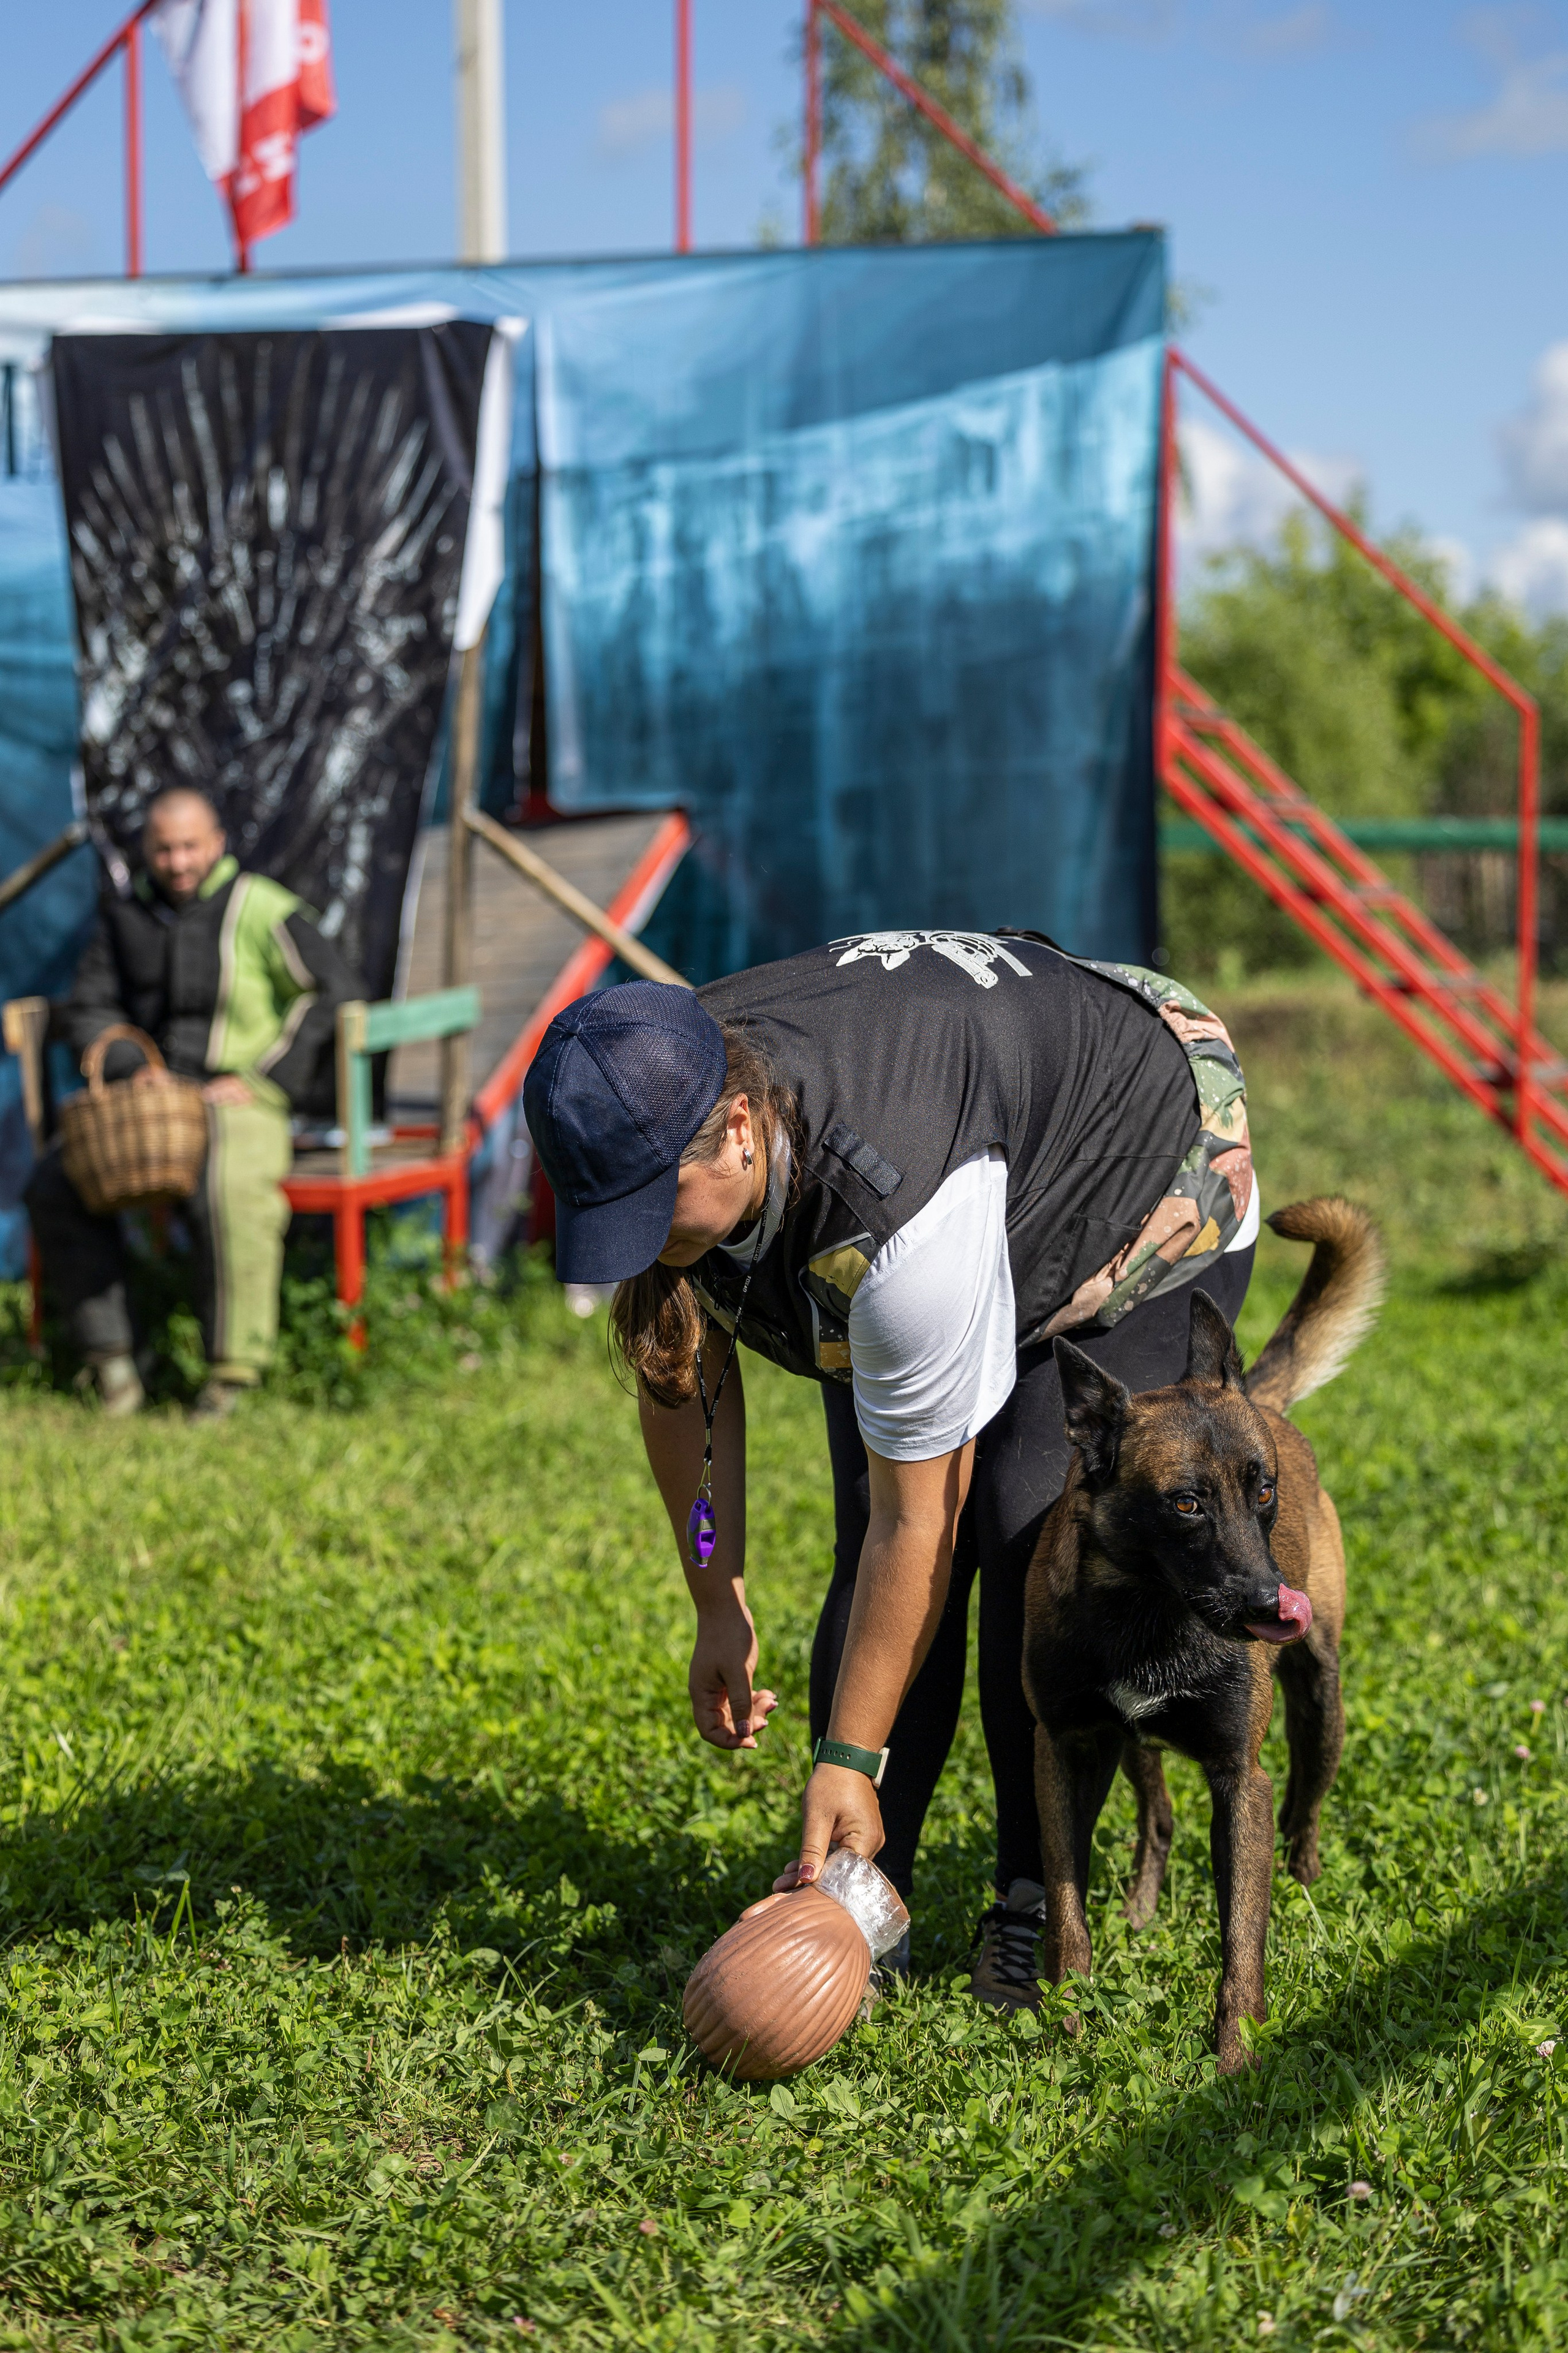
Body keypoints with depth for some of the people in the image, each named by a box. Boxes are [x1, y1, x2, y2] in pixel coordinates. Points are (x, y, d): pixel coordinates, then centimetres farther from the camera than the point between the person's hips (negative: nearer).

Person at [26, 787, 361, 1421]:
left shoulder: (261, 911, -4)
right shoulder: (125, 913, 11)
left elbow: (336, 995, -6)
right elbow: (89, 1010, 13)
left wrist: (263, 1079, -11)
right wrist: (131, 1066, -8)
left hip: (238, 1101, -5)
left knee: (229, 1196, -36)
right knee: (55, 1187, -18)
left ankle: (231, 1370, -23)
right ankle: (112, 1359, -9)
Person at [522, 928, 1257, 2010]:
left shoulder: (903, 1214, -47)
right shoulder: (647, 1119, -26)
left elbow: (918, 1523, -36)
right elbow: (685, 1371, -7)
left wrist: (849, 1759, -29)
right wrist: (721, 1606, -5)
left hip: (1140, 1180, -6)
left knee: (1038, 1537, -19)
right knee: (868, 1542, -10)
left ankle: (1038, 1905, -5)